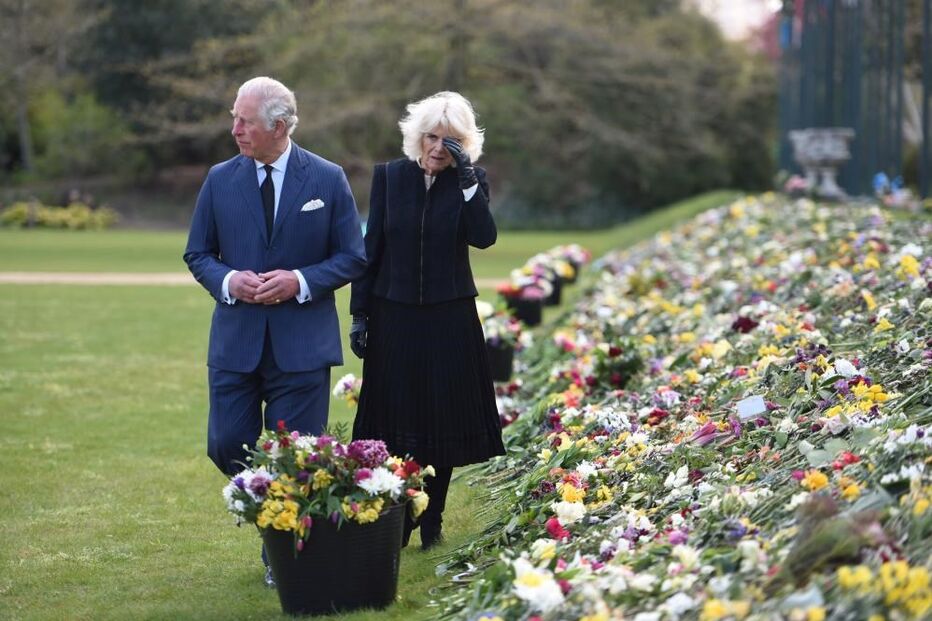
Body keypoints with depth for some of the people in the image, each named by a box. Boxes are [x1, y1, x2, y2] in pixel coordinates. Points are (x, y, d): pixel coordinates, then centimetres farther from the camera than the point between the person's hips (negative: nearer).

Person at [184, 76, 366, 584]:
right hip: (235, 340, 2)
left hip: (301, 344, -2)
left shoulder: (328, 180, -2)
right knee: (226, 447, 0)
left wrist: (301, 281, -16)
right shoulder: (220, 180, 4)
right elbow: (198, 254, 9)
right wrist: (228, 280, -12)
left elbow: (353, 257, 0)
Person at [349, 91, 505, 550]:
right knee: (395, 425, 2)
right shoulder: (390, 176, 0)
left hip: (448, 320, 0)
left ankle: (432, 522, 18)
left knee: (443, 421, 6)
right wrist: (360, 313, 1)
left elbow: (484, 237, -18)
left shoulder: (471, 181, -1)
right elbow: (371, 248, 3)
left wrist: (467, 177, -23)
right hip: (395, 317, 0)